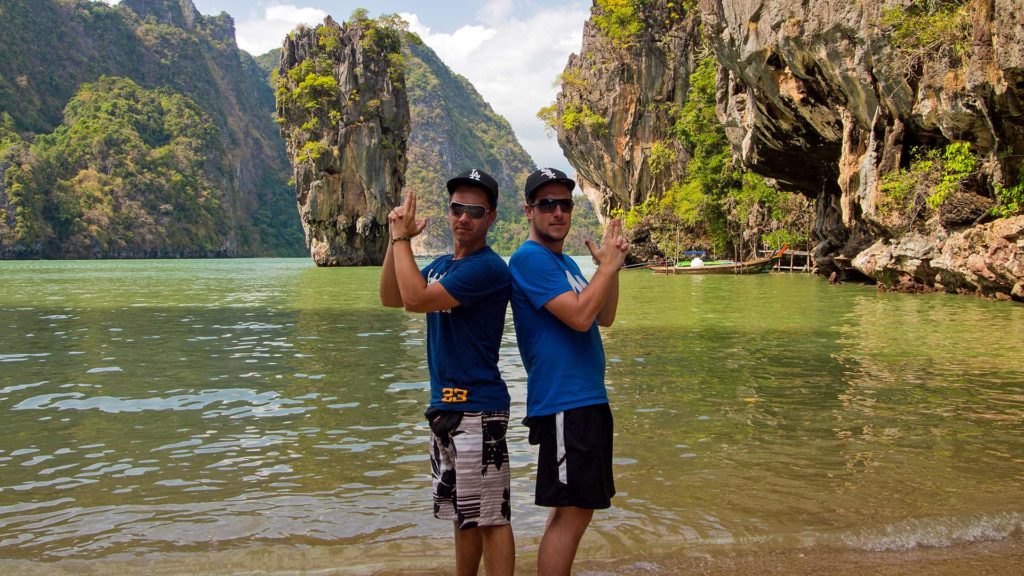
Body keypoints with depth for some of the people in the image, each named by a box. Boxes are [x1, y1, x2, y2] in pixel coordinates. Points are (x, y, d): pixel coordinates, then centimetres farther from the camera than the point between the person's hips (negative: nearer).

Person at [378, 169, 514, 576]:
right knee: (462, 513, 19)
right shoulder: (441, 265, 14)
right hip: (444, 406, 9)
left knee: (490, 516, -5)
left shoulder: (487, 267, -15)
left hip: (478, 409, -9)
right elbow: (391, 298, 10)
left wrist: (402, 239, -10)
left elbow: (416, 299, -20)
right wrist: (396, 239, 0)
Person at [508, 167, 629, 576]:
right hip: (564, 402, -10)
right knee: (572, 511, -7)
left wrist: (610, 266, 1)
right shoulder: (530, 258, -13)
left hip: (587, 400, 10)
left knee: (571, 508, 16)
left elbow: (604, 318, 13)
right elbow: (580, 316, -22)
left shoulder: (565, 262, 17)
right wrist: (608, 265, -12)